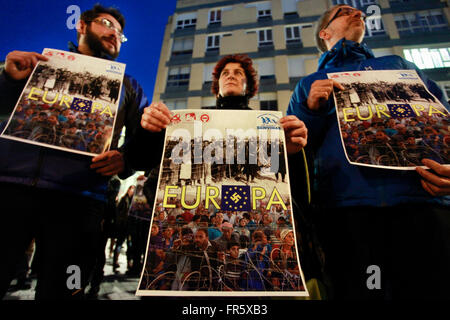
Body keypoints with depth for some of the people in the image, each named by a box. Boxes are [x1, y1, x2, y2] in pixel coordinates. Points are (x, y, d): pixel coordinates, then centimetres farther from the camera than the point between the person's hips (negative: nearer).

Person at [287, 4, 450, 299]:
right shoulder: (309, 84, 22)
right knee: (356, 289, -3)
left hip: (421, 198, 2)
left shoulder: (398, 65, 27)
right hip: (345, 203, -1)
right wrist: (311, 110, -5)